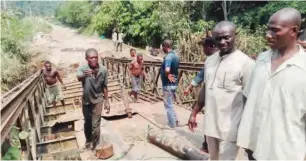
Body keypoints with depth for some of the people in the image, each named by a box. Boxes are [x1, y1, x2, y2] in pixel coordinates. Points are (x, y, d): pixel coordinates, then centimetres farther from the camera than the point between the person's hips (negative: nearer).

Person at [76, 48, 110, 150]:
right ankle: (88, 141, 44)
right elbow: (79, 77, -43)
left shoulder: (103, 70, -13)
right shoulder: (82, 68, -19)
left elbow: (104, 87, -2)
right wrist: (84, 75, -66)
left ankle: (95, 145, 24)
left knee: (95, 125, 0)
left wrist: (107, 101, 2)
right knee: (87, 123, 18)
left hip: (97, 100, -1)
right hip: (86, 100, 1)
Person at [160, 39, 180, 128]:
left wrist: (167, 76, -17)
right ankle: (175, 121, 29)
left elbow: (167, 70, -35)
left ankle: (172, 125, 14)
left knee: (168, 105, 4)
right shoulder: (176, 56, 9)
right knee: (170, 104, 22)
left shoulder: (168, 57, -21)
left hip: (168, 85, -9)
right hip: (174, 84, 9)